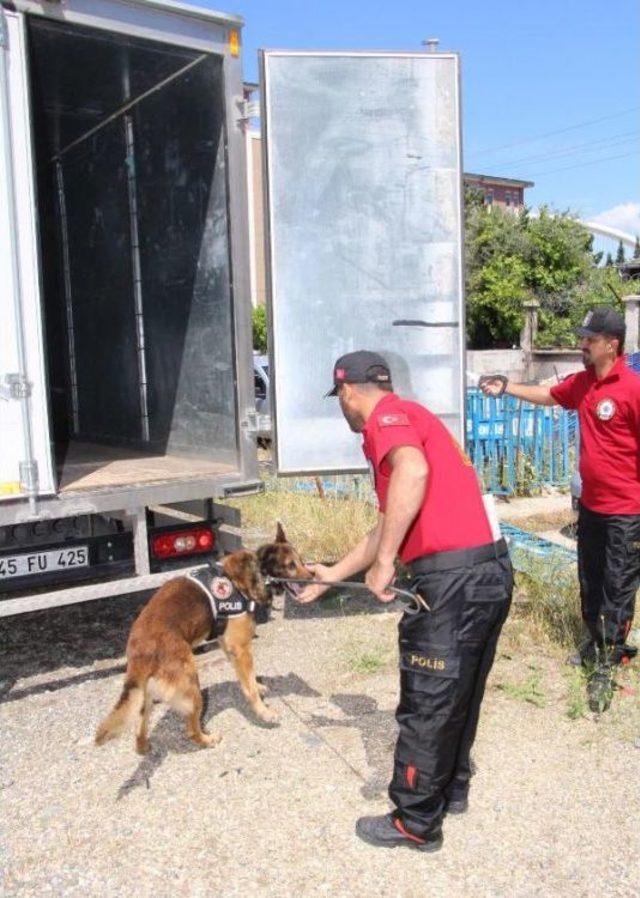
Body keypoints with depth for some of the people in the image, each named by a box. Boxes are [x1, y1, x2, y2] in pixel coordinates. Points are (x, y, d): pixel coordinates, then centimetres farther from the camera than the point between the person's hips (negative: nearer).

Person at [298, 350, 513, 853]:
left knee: (426, 708, 7)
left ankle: (416, 825, 23)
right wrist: (332, 575, 38)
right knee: (461, 696, 25)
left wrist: (384, 562, -21)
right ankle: (452, 789, 43)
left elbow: (413, 472, -28)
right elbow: (389, 526, 31)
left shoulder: (387, 415, -4)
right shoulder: (415, 419, 25)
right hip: (492, 570, 10)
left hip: (453, 579, -10)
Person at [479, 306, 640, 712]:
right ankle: (598, 641, 38)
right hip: (591, 504, 8)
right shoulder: (582, 382, 5)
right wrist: (507, 387, 16)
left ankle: (605, 667, 12)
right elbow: (548, 395, 24)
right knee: (590, 579, 19)